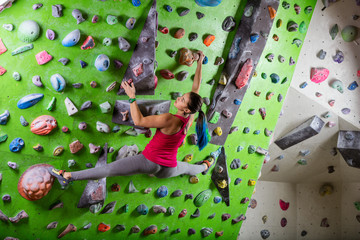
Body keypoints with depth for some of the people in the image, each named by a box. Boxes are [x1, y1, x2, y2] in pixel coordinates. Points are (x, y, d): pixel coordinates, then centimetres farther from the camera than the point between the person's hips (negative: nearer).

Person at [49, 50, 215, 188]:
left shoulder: (170, 120, -28)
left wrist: (132, 97, -23)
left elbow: (138, 121, -26)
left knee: (108, 169, -4)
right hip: (167, 170, 7)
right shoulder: (190, 117, -9)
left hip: (150, 161, -7)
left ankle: (67, 176, 0)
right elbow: (196, 88, 1)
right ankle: (205, 166, 70)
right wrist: (199, 64, 7)